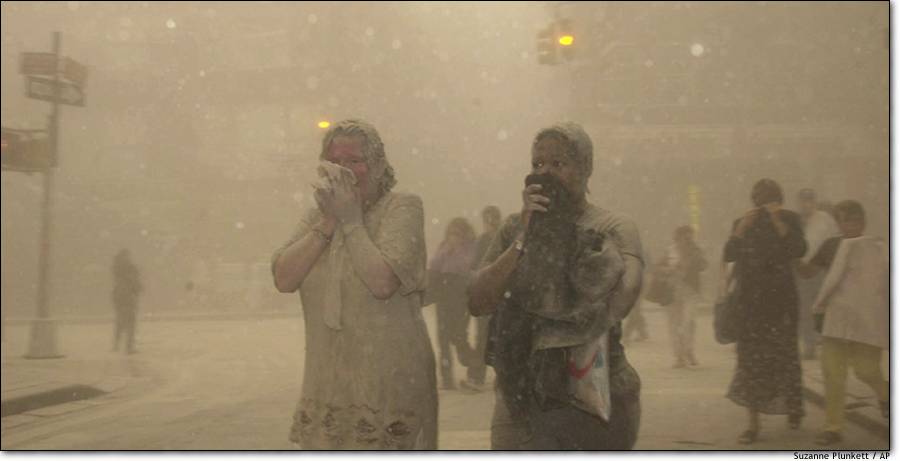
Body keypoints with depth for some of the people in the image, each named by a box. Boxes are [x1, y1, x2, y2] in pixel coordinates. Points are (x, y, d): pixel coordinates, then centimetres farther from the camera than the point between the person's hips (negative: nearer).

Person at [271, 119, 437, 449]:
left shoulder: (402, 208, -6)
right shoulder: (316, 214, 9)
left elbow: (382, 282, -21)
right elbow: (284, 279, -6)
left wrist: (351, 219, -13)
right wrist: (328, 222, -11)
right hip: (328, 384, 5)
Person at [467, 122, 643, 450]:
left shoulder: (614, 228, -1)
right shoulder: (514, 228, 10)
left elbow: (626, 290, -21)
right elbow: (477, 303, -3)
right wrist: (523, 239, -11)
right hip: (520, 397, 3)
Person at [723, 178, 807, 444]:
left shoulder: (789, 220, 3)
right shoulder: (742, 224, 9)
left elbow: (799, 250, -13)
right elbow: (729, 255, -4)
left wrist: (778, 221, -18)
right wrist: (743, 227, -13)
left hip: (781, 298, -1)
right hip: (750, 300, 1)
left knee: (784, 354, 3)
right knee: (750, 358, -3)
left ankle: (792, 406, 30)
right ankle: (753, 424, 0)